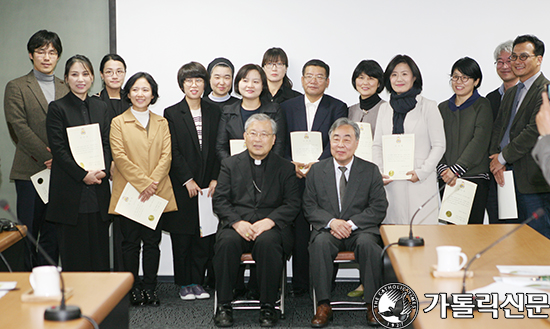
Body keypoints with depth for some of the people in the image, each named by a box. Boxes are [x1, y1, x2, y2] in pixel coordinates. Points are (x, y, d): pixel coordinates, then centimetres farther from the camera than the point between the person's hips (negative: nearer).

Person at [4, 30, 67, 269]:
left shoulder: (66, 89, 15)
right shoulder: (16, 87, 3)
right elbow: (20, 128, -6)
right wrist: (48, 158, -13)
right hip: (30, 171, -3)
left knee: (53, 235, 7)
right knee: (27, 234, 0)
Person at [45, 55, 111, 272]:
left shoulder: (100, 107, 14)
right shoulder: (57, 108, -1)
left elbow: (106, 144, 10)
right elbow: (58, 149, -7)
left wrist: (102, 170, -8)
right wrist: (83, 174, -15)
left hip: (98, 189, 4)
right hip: (70, 191, -4)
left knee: (99, 247, 6)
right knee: (73, 251, 1)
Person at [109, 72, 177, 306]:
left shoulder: (161, 123, 13)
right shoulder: (118, 122, 4)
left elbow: (166, 155, 4)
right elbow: (119, 157, -6)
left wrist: (153, 182, -11)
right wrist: (142, 182, -14)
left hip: (157, 193, 2)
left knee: (152, 241, 5)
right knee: (131, 241, 3)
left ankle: (150, 287, 13)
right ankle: (134, 287, 12)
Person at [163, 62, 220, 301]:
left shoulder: (213, 113, 10)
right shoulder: (171, 114, 1)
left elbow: (218, 149, 8)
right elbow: (173, 152, -5)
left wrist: (215, 179, -2)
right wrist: (188, 181, -11)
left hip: (207, 186, 3)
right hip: (182, 187, -3)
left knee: (204, 236, 3)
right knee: (182, 237, 2)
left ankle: (197, 281, 15)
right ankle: (184, 284, 14)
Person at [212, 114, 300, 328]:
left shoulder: (285, 168, 14)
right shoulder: (230, 165, 17)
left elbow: (293, 204, 2)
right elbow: (219, 201, 6)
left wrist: (269, 221, -15)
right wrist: (237, 222, -12)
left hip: (270, 227, -1)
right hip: (236, 225, 1)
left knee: (268, 242, -35)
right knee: (227, 241, -32)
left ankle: (268, 307, -22)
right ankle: (223, 306, -20)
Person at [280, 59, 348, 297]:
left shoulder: (337, 108, 5)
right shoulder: (287, 107, 12)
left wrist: (316, 165, -20)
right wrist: (292, 165, -11)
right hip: (296, 179, 2)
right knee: (299, 234, 4)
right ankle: (299, 284, 14)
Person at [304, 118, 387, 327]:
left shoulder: (371, 171, 7)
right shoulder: (317, 170, 10)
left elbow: (379, 208, 0)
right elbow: (309, 207, 5)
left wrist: (351, 223, -15)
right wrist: (331, 222, -14)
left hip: (360, 229, 0)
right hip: (327, 228, 1)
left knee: (368, 243, -34)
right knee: (320, 243, -33)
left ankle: (373, 304, -21)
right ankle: (324, 305, -25)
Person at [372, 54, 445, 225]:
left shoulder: (428, 107, 3)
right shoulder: (384, 109, 14)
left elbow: (439, 146, 0)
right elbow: (377, 146, 15)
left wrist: (421, 172, -11)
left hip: (421, 184, -3)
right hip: (391, 184, 3)